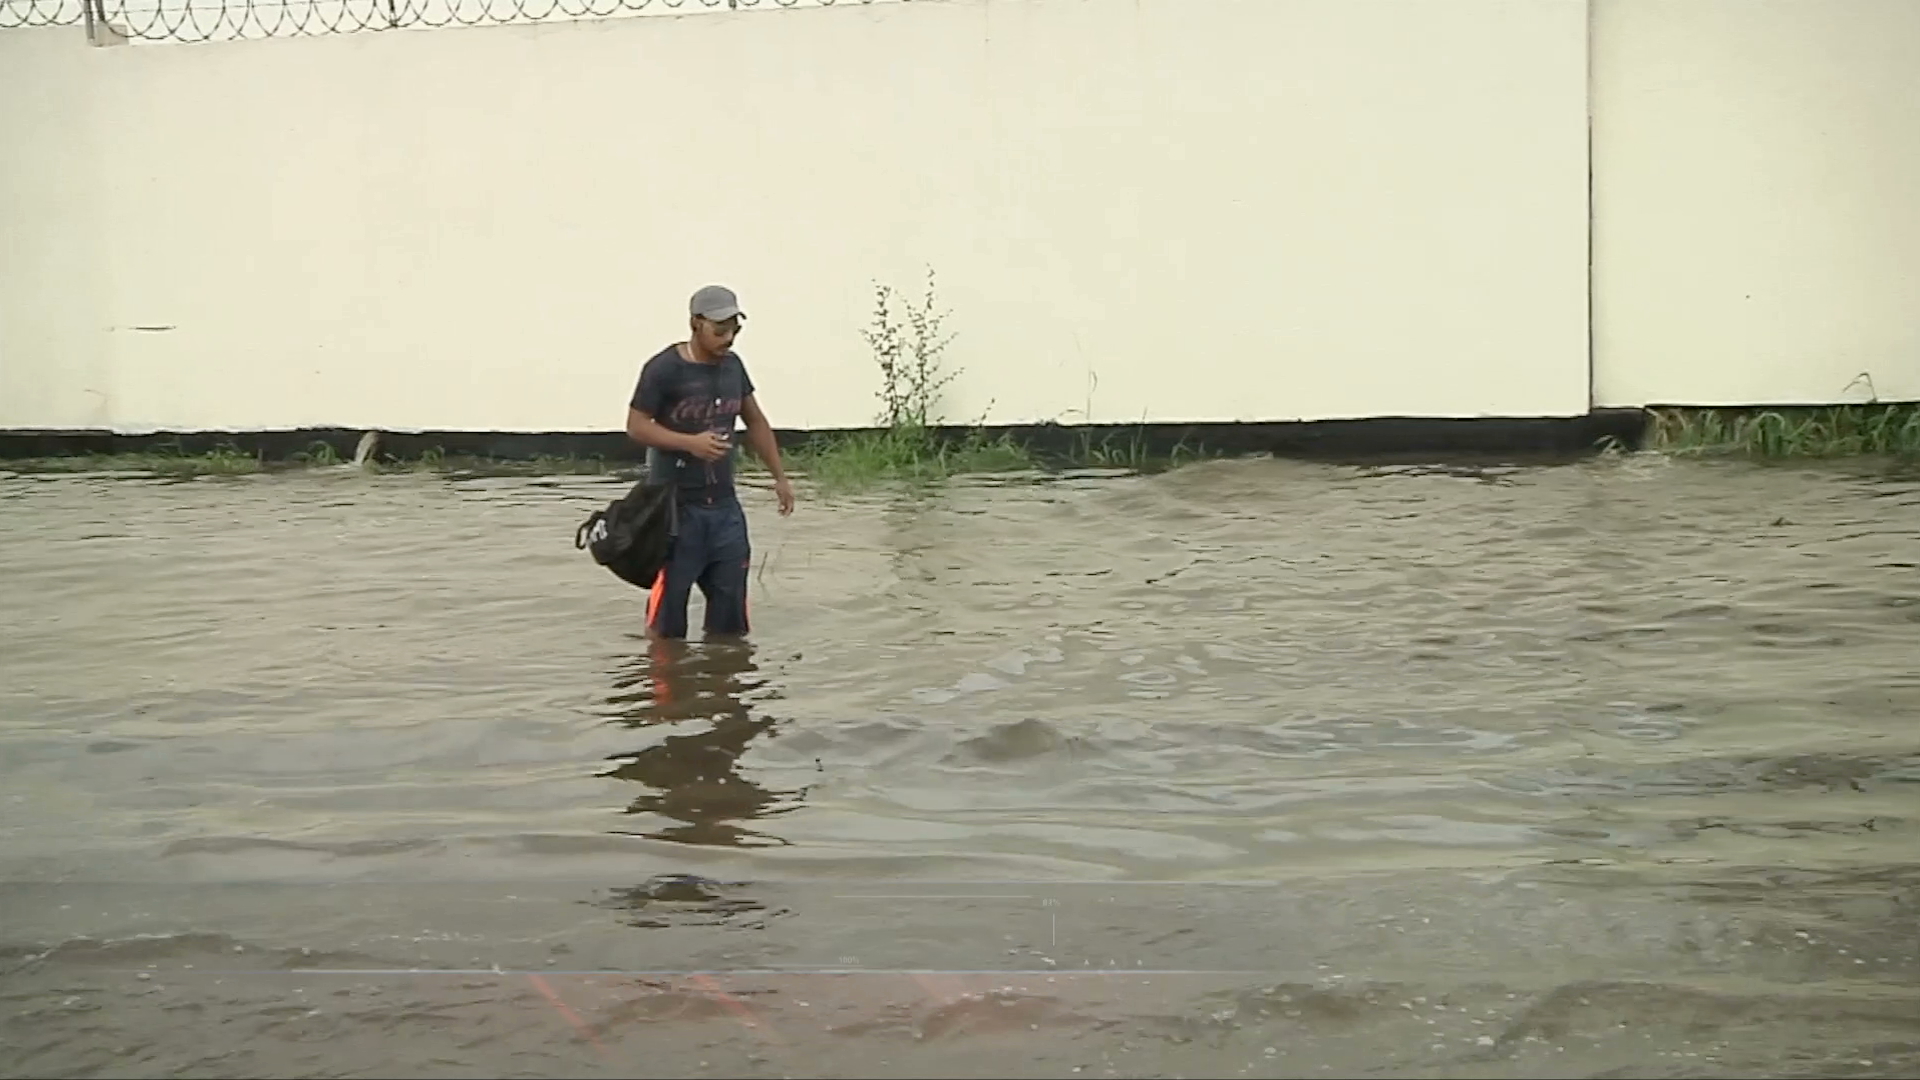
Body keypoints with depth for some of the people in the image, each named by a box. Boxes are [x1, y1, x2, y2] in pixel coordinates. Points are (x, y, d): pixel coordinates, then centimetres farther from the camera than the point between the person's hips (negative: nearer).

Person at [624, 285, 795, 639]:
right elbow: (636, 426, -10)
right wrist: (691, 442, -23)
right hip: (675, 504, -6)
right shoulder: (664, 369, -10)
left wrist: (780, 477, 18)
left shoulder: (732, 365, 8)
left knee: (730, 611, 7)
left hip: (724, 504, 6)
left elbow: (755, 422, 19)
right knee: (669, 603, -3)